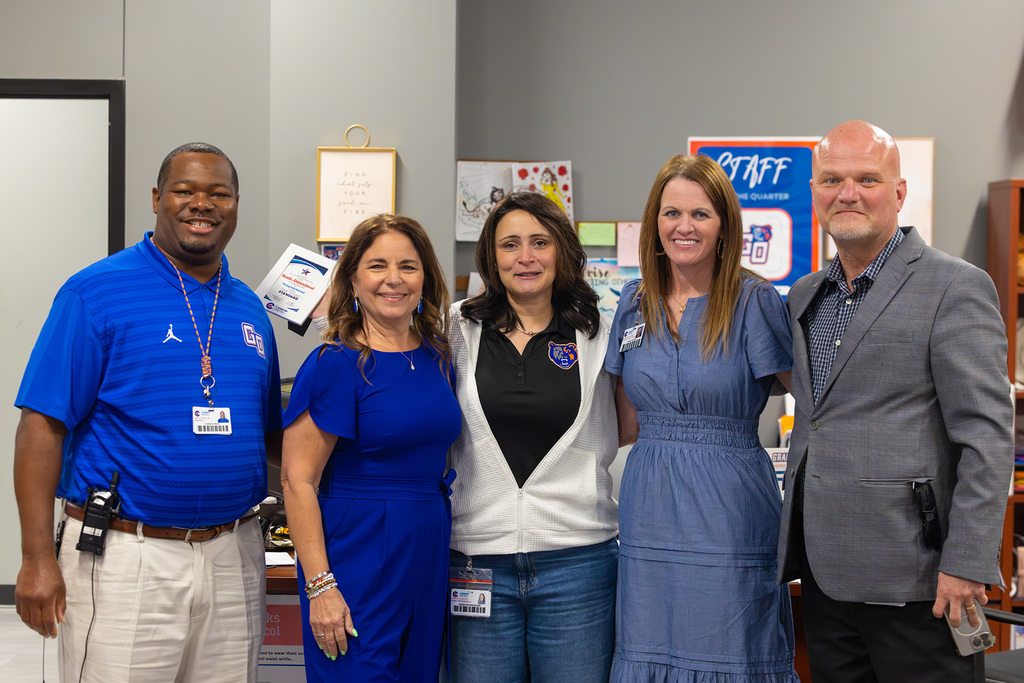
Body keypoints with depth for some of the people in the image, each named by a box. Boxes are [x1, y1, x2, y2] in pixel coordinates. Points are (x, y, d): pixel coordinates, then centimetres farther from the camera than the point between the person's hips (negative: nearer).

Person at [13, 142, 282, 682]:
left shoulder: (249, 309, 11)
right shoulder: (96, 293, -6)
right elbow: (43, 424, -10)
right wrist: (38, 558, -15)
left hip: (233, 557, 5)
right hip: (126, 556, -5)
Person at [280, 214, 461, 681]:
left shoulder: (436, 354, 8)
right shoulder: (335, 364, -12)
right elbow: (298, 481, -15)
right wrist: (320, 586, -19)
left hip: (428, 555, 7)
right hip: (359, 561, -7)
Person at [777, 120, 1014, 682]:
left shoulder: (955, 288, -7)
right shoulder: (805, 296, 14)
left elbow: (987, 438, -13)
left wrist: (967, 565, -18)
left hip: (910, 580, -7)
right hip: (823, 573, 7)